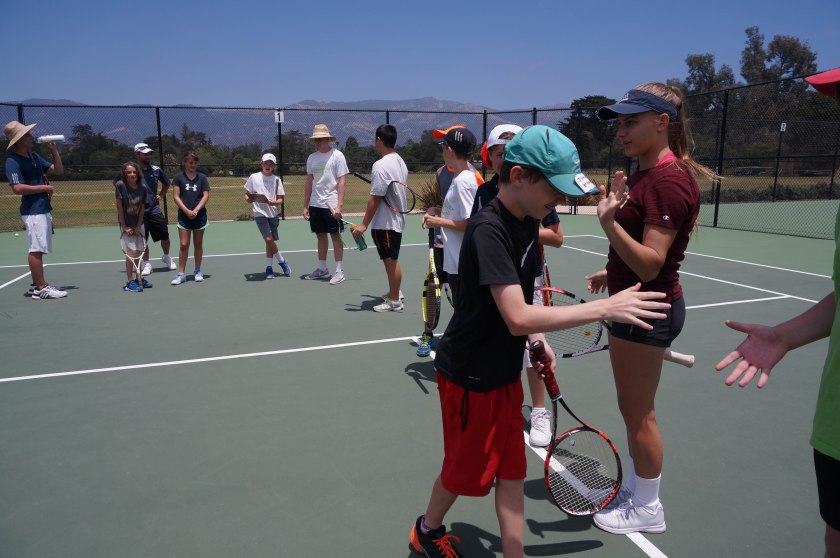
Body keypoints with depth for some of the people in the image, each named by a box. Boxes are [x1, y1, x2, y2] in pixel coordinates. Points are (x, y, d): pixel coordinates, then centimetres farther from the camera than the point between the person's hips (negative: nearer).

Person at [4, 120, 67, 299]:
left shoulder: (34, 156, 14)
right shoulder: (13, 161, -12)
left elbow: (58, 170, 17)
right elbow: (18, 188, -21)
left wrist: (54, 150, 5)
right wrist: (43, 187, -14)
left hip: (44, 209, 9)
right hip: (33, 211, -9)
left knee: (39, 249, 13)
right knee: (36, 249, -6)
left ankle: (38, 285, 21)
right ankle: (41, 288, -2)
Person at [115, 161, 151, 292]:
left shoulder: (143, 188, -5)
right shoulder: (120, 185, -14)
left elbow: (142, 208, 0)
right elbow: (119, 206, -13)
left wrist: (138, 226, -5)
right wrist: (124, 227, -13)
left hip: (139, 224, 4)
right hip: (126, 224, -4)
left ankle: (139, 278, 23)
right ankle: (130, 282, 1)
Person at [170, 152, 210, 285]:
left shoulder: (202, 177, 4)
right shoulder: (178, 177, 1)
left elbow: (206, 195, -1)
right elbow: (176, 196, -2)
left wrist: (196, 210, -13)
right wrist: (187, 211, -13)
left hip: (199, 215, 1)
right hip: (184, 216, -1)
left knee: (198, 244, 9)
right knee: (184, 245, -3)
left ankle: (198, 271, 20)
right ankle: (181, 274, 3)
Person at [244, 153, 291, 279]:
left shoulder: (277, 180, 5)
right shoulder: (254, 177, 2)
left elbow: (280, 199, 1)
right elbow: (247, 194, 8)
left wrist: (275, 202, -20)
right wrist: (248, 199, -14)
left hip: (273, 214, 3)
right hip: (260, 213, -2)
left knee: (270, 241, 7)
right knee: (269, 239, -16)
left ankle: (269, 268, 18)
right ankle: (282, 262, 2)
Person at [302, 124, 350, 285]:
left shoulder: (337, 155, -7)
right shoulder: (311, 158, 10)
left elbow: (342, 181, -11)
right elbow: (309, 183, 14)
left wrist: (339, 205, -18)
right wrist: (306, 206, 10)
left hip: (331, 204, -6)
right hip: (315, 205, 6)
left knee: (335, 236, 0)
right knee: (321, 236, 12)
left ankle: (339, 271, 6)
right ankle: (322, 269, 21)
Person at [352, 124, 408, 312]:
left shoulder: (381, 165, -19)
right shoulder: (401, 162, 8)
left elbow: (375, 198, -21)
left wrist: (364, 224, -18)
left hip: (384, 223, -9)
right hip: (397, 218, 9)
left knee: (391, 261, 0)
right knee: (391, 260, 20)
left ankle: (395, 302, 11)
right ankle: (394, 292, 34)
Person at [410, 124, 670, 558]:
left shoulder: (528, 221, 1)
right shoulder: (488, 231, -27)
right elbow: (518, 318, -34)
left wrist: (538, 339, 5)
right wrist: (604, 308, -31)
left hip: (505, 371, 7)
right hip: (470, 375, -7)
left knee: (511, 470, 14)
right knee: (465, 471, 15)